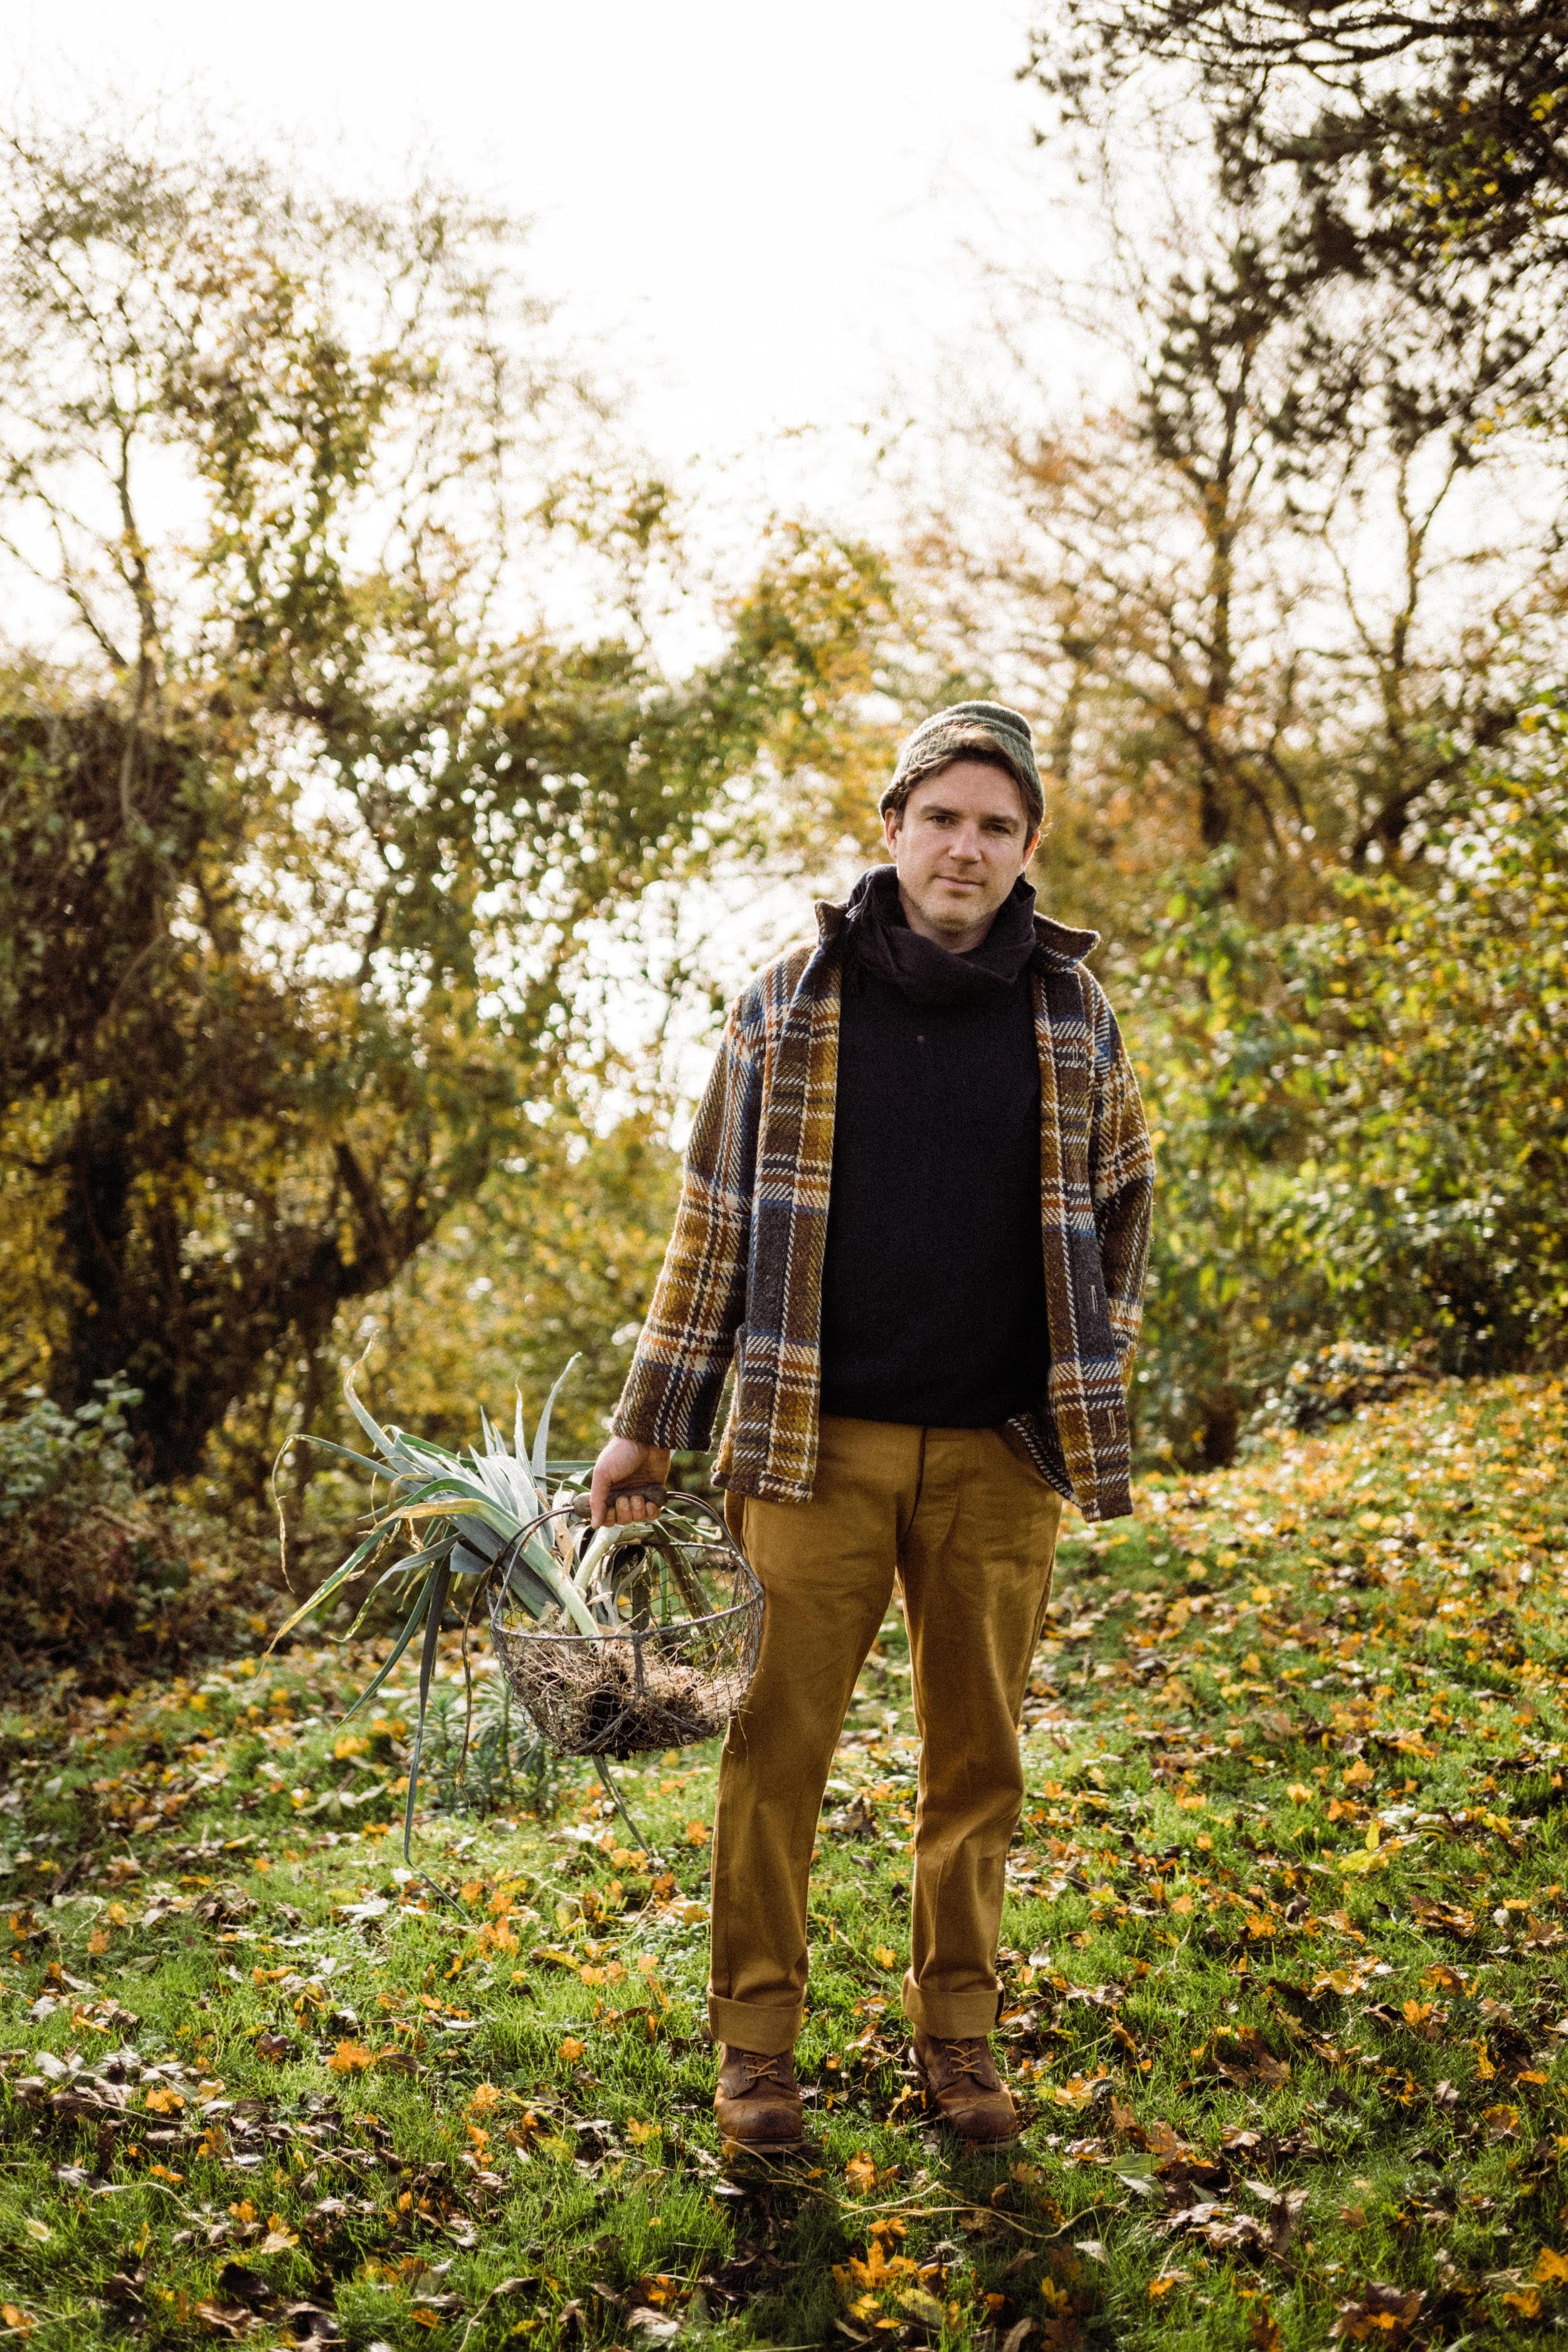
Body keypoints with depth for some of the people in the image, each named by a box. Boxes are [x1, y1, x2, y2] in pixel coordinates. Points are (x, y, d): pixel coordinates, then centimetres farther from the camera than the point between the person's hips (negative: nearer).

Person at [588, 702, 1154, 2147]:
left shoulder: (1073, 1012, 5)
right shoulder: (790, 1005, 2)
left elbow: (1121, 1200, 19)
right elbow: (717, 1214, 6)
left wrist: (1094, 1388, 14)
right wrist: (651, 1424, 6)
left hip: (1001, 1452, 2)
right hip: (820, 1442, -1)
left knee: (979, 1756, 9)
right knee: (781, 1746, -1)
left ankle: (958, 2027, 24)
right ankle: (757, 2037, 13)